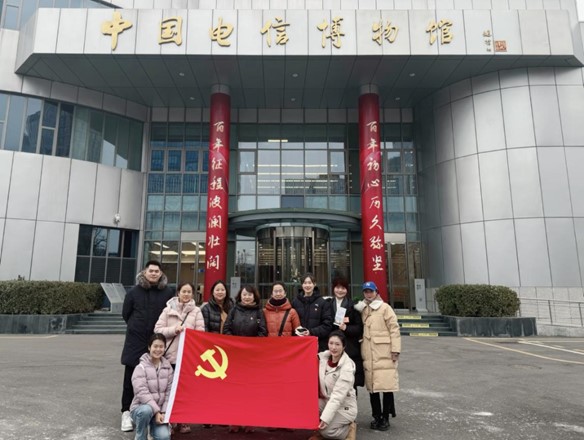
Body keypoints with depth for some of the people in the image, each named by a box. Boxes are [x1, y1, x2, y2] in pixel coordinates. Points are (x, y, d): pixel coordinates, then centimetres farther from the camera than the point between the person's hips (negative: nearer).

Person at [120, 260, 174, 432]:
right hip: (136, 341, 0)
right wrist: (137, 328, 12)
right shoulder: (134, 291, 0)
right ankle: (127, 412, 17)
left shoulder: (168, 292, -2)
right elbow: (125, 314, 9)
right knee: (131, 378, 5)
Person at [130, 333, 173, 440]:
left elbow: (169, 391, 0)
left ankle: (154, 428, 13)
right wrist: (156, 411, -25)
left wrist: (163, 412, -10)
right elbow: (142, 392, -20)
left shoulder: (167, 367, 2)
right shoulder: (141, 367, -11)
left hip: (160, 411, 2)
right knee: (146, 410, -37)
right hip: (141, 408, -2)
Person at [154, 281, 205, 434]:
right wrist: (173, 330, -12)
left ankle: (182, 421, 19)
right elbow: (158, 330, 0)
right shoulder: (168, 309, 5)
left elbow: (200, 332, 0)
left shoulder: (196, 311, 4)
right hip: (170, 354, 0)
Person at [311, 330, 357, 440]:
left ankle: (349, 428, 4)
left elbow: (338, 395, -25)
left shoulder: (347, 367, -21)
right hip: (326, 401, 5)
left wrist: (325, 418, -28)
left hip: (344, 406, -5)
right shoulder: (323, 357, -6)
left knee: (325, 430, -24)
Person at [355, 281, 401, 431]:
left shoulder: (385, 307, -3)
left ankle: (385, 418, 11)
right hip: (368, 354, 5)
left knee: (387, 384, -2)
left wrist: (395, 349, -13)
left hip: (384, 353, -5)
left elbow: (394, 329, -8)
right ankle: (376, 416, 22)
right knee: (372, 385, 10)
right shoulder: (363, 309, 14)